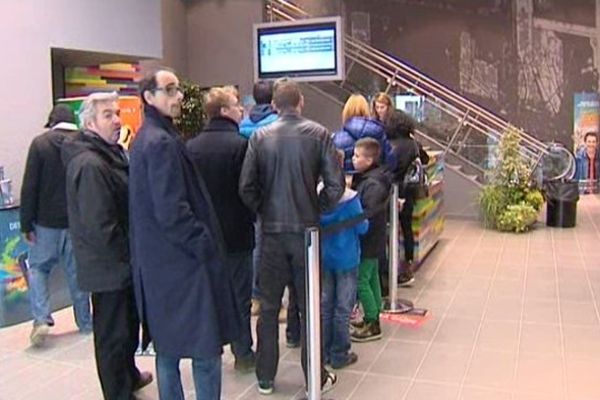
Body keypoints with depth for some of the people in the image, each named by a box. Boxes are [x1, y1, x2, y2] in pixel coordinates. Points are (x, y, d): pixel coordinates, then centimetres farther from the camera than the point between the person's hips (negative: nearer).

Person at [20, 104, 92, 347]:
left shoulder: (40, 143, -5)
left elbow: (29, 187, -8)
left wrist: (26, 223, -3)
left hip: (47, 221, -2)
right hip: (79, 222, 2)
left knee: (37, 267, 12)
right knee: (77, 271, 11)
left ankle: (41, 319, -2)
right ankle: (85, 322, 17)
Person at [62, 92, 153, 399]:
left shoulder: (110, 153, 10)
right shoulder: (89, 164, -22)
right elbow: (100, 226, -27)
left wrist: (132, 254, 14)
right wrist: (128, 256, -16)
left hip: (122, 263, 10)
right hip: (110, 267, -10)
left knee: (128, 324, 25)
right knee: (113, 334, 5)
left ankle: (129, 375, 45)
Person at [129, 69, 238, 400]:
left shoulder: (145, 139, 14)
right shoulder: (162, 142, -17)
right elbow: (172, 211, -23)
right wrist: (205, 245, -13)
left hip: (157, 261, 10)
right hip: (182, 261, -10)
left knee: (168, 345, 17)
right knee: (206, 348, 0)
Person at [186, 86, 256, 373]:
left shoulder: (191, 146, 0)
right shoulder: (240, 144, -16)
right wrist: (252, 218, 3)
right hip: (236, 232, -5)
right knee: (239, 295, 6)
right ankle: (243, 354, 15)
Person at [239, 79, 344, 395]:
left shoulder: (260, 137, -3)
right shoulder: (317, 134, -6)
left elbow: (246, 187, -6)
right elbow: (335, 185, -10)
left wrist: (265, 211, 9)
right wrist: (317, 210, 5)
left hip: (272, 232, 1)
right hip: (305, 230, -1)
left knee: (268, 306, 13)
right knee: (309, 306, 11)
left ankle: (265, 378, 24)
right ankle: (316, 378, 21)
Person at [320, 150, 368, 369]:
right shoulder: (349, 198, -19)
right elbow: (362, 228, -11)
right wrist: (365, 217, 8)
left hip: (323, 258, 4)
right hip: (346, 259, -4)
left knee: (324, 306, 15)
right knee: (343, 308, 7)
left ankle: (324, 352, 24)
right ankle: (339, 355, 16)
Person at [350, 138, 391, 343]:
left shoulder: (373, 184, -22)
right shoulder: (364, 178, 8)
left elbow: (369, 213, -30)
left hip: (368, 241, -10)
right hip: (371, 241, 10)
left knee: (361, 281, -3)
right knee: (371, 278, 18)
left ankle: (372, 325, 7)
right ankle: (372, 318, 31)